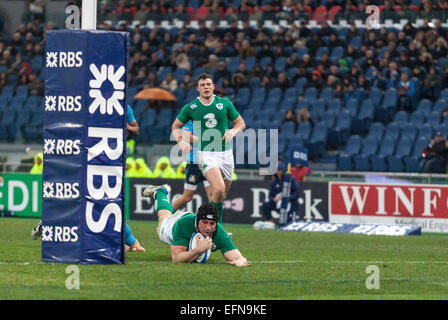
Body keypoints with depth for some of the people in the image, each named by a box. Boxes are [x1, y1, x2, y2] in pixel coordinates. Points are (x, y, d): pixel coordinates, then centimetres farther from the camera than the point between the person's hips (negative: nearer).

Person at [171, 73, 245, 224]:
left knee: (223, 193, 12)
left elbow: (241, 123, 12)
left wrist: (233, 131, -10)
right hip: (206, 154, -3)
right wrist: (181, 141, -5)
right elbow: (176, 126, 14)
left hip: (226, 152, 3)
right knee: (219, 190, -24)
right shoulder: (190, 108, 1)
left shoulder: (225, 103, 4)